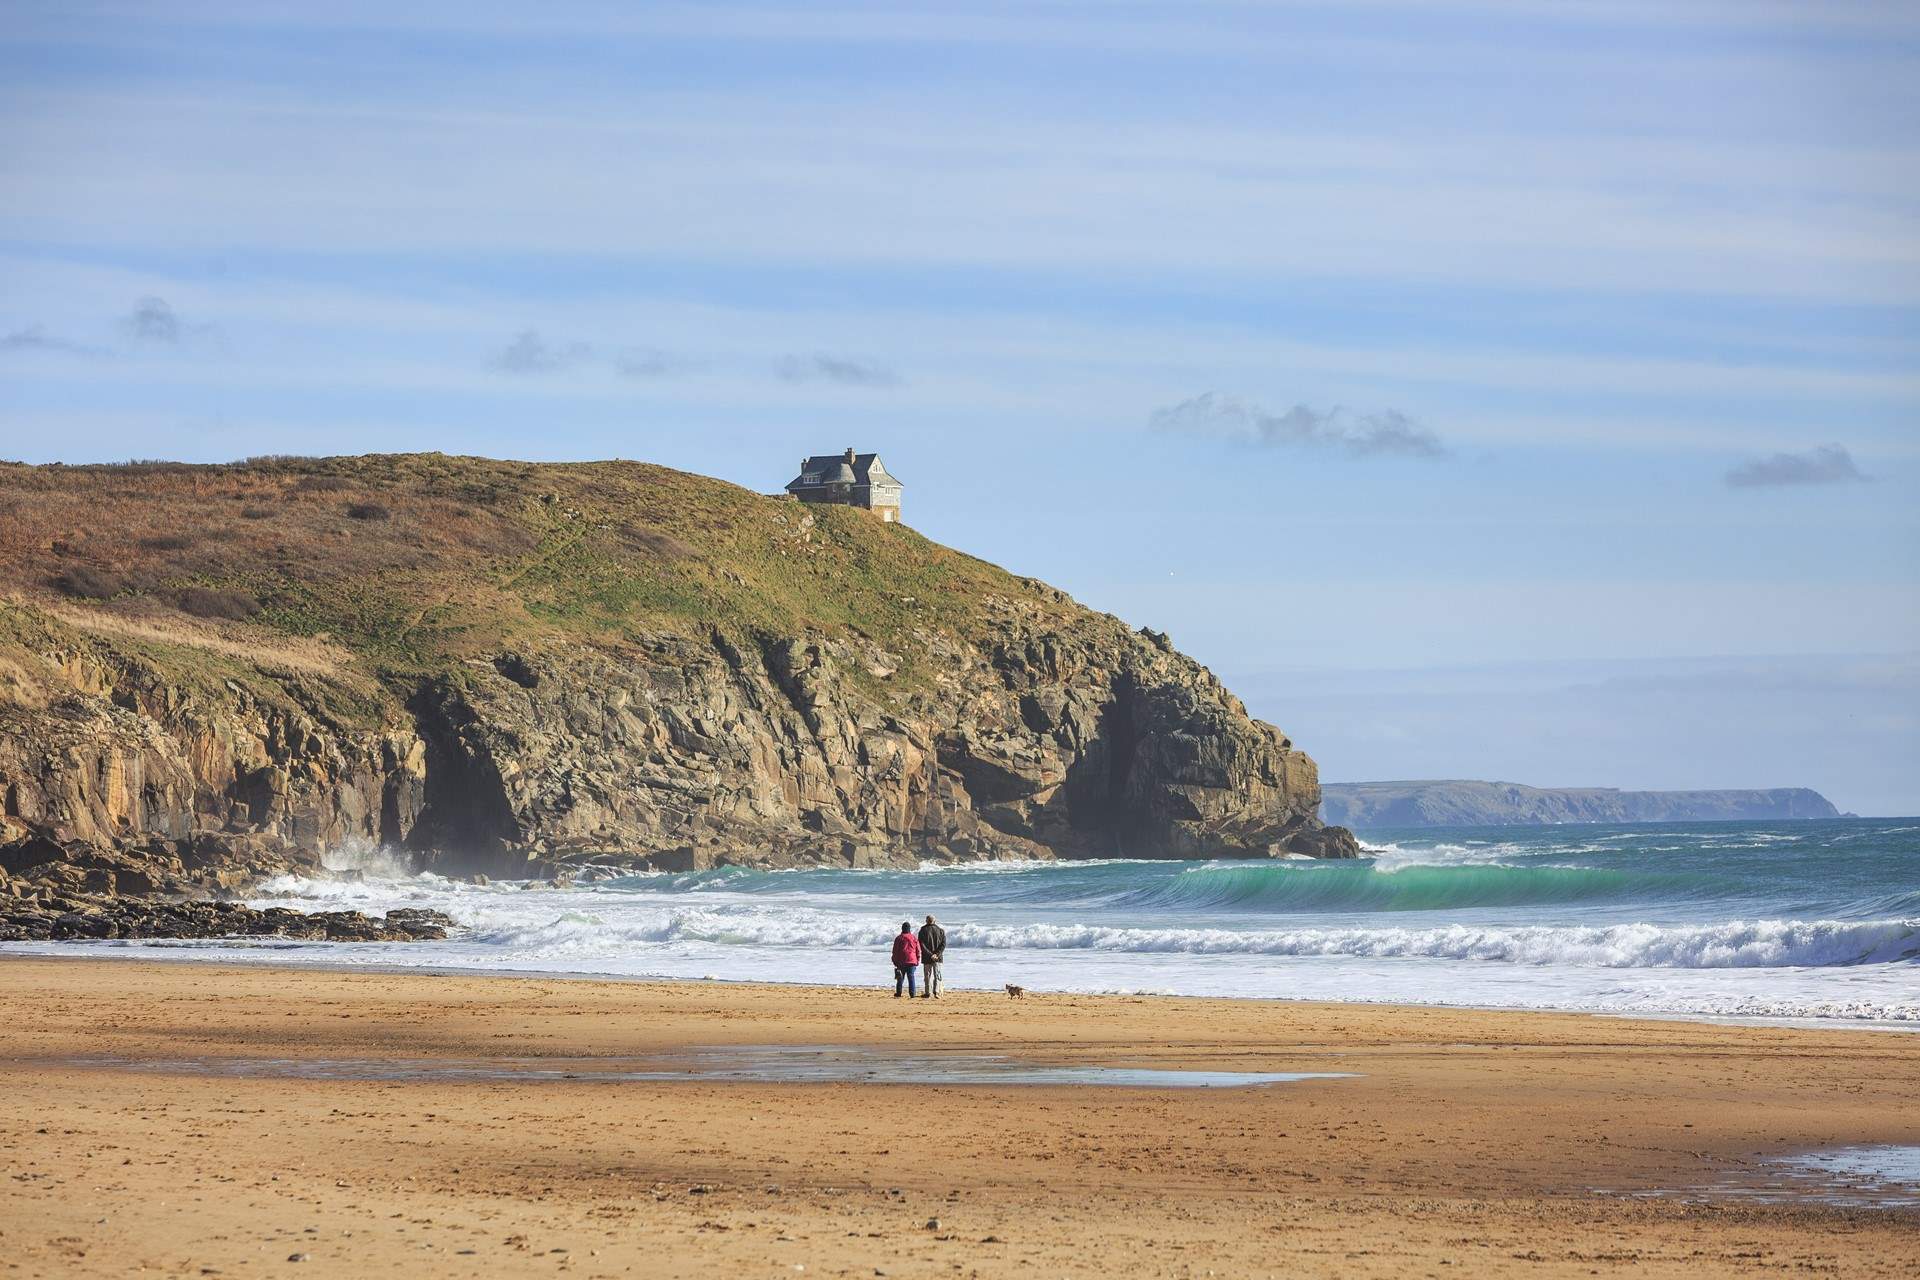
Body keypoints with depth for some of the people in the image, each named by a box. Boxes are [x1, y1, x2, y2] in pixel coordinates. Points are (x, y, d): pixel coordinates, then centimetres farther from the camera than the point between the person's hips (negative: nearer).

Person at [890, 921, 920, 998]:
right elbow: (918, 951, 6)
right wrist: (917, 961, 13)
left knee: (900, 978, 8)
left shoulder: (898, 938, -1)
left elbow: (895, 951, 1)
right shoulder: (914, 938, 3)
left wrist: (895, 962, 7)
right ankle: (912, 994, -6)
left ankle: (898, 994, 10)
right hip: (912, 961, 0)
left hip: (901, 962, 0)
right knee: (911, 977, 1)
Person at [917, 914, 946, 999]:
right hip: (938, 958, 1)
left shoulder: (923, 931, -2)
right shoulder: (941, 931, 4)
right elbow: (943, 944, -3)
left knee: (928, 976, 6)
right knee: (937, 975, 7)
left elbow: (921, 945, -11)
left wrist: (930, 955, -13)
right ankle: (936, 992, -7)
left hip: (927, 958, -1)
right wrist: (937, 954, -9)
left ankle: (929, 993, 4)